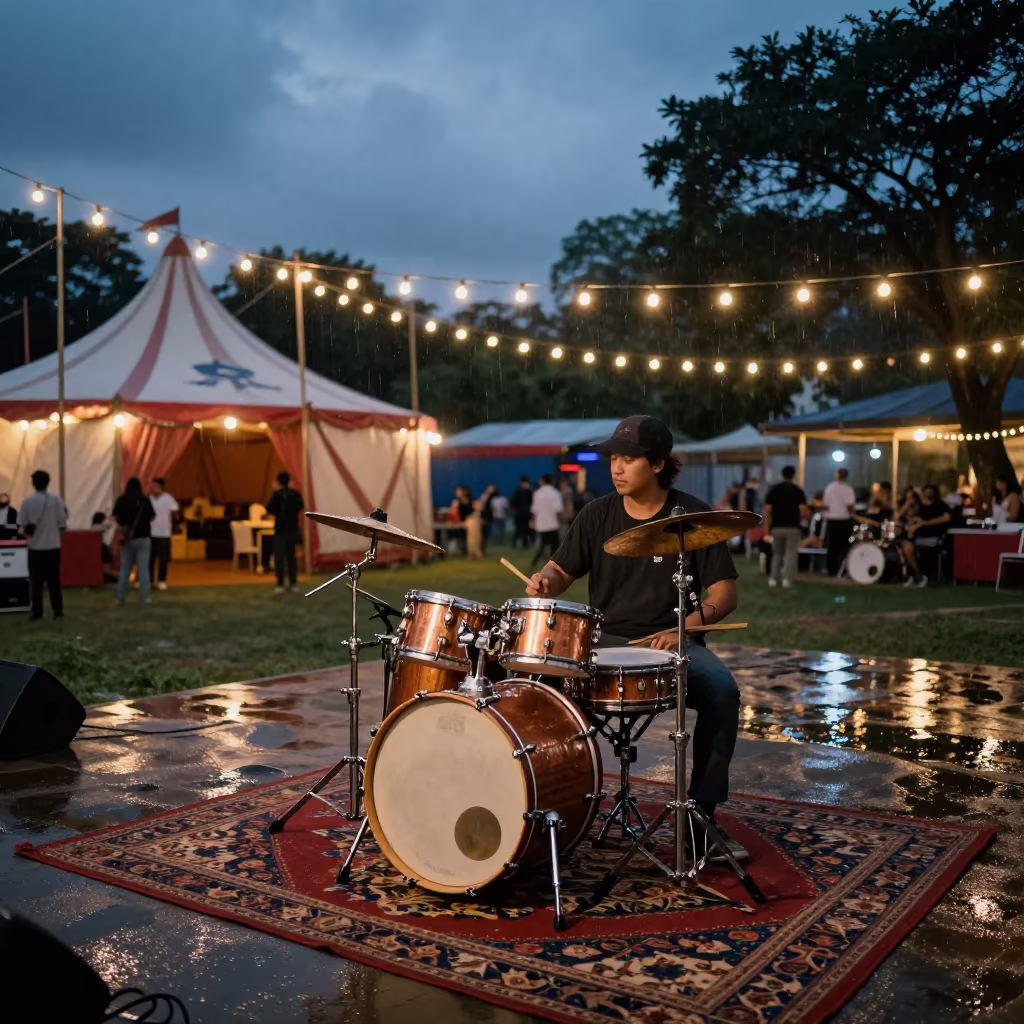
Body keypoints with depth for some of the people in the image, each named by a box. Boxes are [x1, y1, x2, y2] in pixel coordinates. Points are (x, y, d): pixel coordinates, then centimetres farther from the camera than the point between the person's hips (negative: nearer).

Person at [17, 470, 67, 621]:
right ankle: (57, 611, 9)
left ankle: (37, 613, 6)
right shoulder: (56, 500, -7)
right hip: (53, 547, 1)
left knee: (36, 581, 6)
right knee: (54, 580, 9)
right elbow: (63, 525, -3)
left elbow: (21, 526, -5)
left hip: (35, 547, -1)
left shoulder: (27, 501, -8)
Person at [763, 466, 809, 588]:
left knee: (777, 554, 15)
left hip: (777, 527, 2)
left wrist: (766, 527, 3)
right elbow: (803, 510, -8)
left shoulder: (773, 490, 4)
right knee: (791, 554, 2)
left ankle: (773, 578, 9)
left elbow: (767, 510, -1)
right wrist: (808, 516, 14)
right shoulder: (798, 490, -2)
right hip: (792, 527, -2)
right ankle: (787, 578, -8)